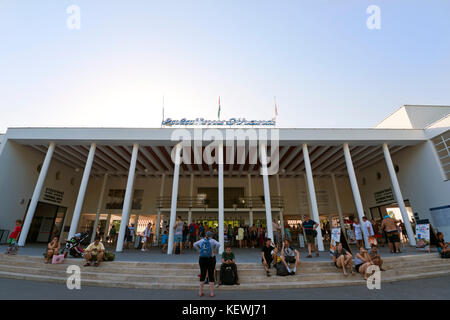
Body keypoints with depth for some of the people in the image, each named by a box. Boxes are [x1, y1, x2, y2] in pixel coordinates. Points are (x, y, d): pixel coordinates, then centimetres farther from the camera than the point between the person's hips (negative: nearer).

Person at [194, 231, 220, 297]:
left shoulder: (202, 240, 5)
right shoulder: (212, 241, -6)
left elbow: (195, 245, 11)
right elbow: (218, 244, -22)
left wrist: (200, 250, 7)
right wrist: (215, 251, -7)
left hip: (202, 259, 3)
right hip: (211, 259, -3)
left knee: (202, 275, 11)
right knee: (211, 276, 5)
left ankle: (200, 292, 17)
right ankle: (211, 293, 9)